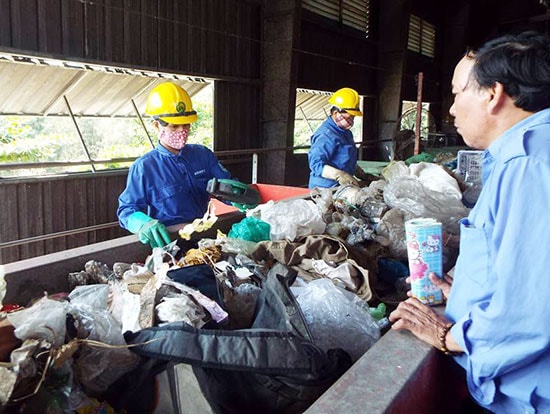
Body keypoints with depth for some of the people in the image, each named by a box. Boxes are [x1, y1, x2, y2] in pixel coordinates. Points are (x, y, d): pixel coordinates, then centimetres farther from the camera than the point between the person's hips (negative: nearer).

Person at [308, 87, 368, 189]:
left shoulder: (346, 132, 18)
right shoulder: (326, 134, -16)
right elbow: (316, 163, -26)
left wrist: (363, 175, 21)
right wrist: (339, 175, -37)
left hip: (343, 188, 9)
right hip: (325, 189, -9)